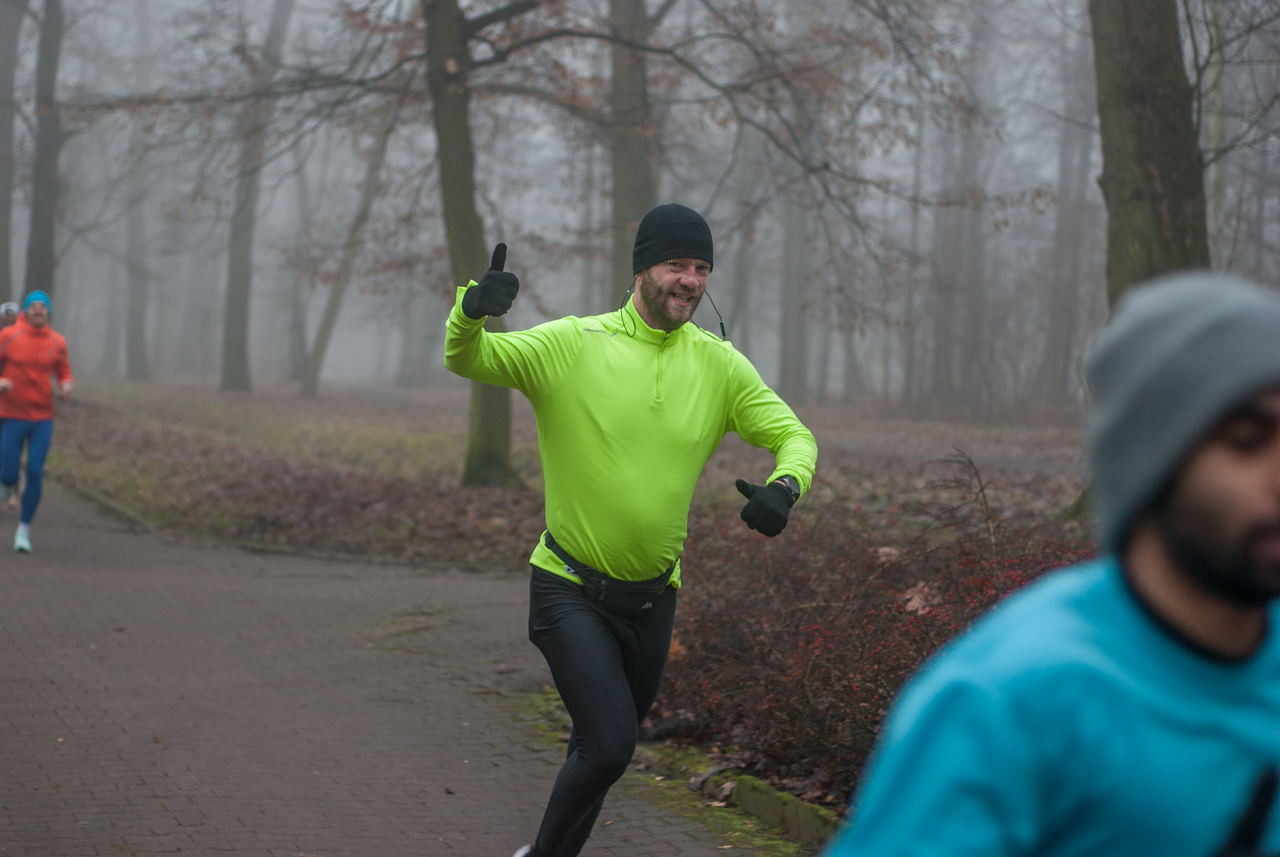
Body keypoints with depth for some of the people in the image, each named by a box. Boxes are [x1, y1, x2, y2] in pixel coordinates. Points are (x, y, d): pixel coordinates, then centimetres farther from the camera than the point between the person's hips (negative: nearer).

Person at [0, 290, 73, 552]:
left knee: (35, 474, -6)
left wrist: (66, 386, -9)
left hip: (43, 418, 2)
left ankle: (24, 530, 7)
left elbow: (63, 373, 13)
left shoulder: (57, 342, 2)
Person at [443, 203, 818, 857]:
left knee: (602, 753, 18)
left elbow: (794, 436, 2)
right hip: (571, 591, -5)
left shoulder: (719, 366, 0)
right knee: (609, 746, -19)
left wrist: (784, 486, -22)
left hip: (652, 599, 5)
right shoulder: (572, 344, -10)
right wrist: (472, 311, -39)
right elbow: (466, 360, -15)